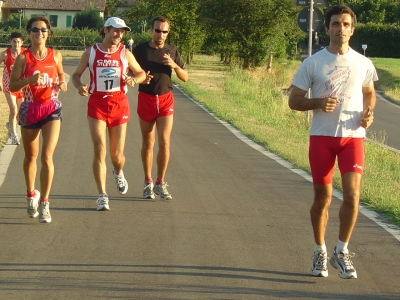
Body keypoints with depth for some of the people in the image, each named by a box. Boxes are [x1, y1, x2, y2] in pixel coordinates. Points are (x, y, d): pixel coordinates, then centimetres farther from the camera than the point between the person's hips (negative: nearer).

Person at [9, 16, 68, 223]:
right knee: (30, 157, 14)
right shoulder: (23, 58, -5)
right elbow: (12, 85, -6)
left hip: (51, 109, 0)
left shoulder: (55, 55, 2)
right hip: (29, 109, 0)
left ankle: (44, 203, -8)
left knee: (47, 156, -13)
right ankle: (31, 195, 36)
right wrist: (30, 80, -23)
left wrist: (62, 84, -3)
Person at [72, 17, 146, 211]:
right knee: (100, 151, -11)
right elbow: (76, 74, 9)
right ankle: (102, 196, -8)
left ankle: (118, 173, 44)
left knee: (117, 154, 6)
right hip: (97, 104, -1)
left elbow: (141, 73, 13)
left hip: (119, 104, 1)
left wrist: (134, 80, -11)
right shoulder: (91, 53, 1)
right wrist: (79, 86, -14)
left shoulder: (125, 53, 3)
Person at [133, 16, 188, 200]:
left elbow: (184, 78, 7)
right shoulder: (140, 50, -1)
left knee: (164, 143, -8)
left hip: (165, 100, 1)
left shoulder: (171, 52, 5)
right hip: (146, 99, -1)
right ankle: (148, 183, 19)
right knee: (148, 144, 7)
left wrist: (174, 65, -12)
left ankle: (160, 184, 4)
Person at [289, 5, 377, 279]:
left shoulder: (363, 64, 4)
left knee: (352, 195, -12)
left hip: (353, 136, 1)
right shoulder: (313, 63, -1)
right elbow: (294, 100, 2)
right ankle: (320, 252, 23)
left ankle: (342, 252, 4)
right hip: (321, 136, -1)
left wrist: (369, 112, -1)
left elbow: (370, 93, 20)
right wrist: (319, 103, -17)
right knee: (322, 197, 6)